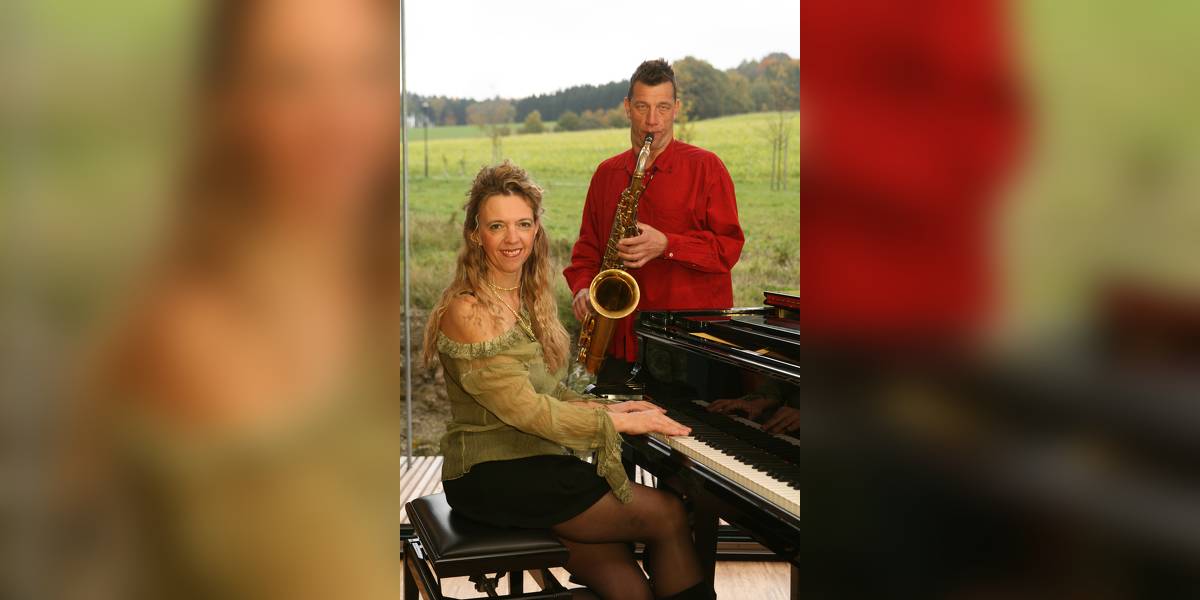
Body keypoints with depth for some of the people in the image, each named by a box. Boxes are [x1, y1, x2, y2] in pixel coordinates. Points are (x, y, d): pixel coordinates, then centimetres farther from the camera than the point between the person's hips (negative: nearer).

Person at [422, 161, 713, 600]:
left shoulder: (531, 298, 12)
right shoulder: (468, 313, -16)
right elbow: (525, 410, -19)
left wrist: (608, 409, 2)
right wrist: (618, 421, -13)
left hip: (536, 464, 7)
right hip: (492, 477, -7)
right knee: (669, 514, -11)